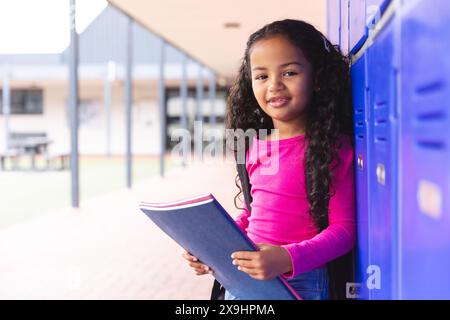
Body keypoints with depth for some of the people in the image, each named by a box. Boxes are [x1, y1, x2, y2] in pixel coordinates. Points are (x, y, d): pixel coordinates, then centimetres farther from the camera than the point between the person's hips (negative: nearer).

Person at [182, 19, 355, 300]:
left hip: (300, 282, -5)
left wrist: (289, 258, -27)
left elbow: (344, 229, -14)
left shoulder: (333, 147, -11)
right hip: (244, 275, 5)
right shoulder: (256, 145, 5)